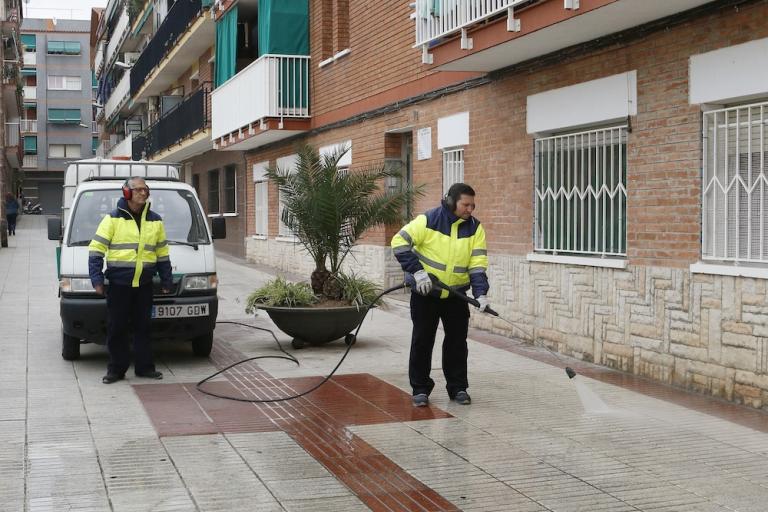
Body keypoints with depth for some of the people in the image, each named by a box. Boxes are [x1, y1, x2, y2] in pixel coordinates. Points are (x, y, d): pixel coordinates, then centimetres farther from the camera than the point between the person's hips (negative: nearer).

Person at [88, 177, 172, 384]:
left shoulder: (155, 221, 10)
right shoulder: (113, 219, -3)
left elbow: (162, 253, 17)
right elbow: (96, 249, -4)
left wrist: (166, 279, 15)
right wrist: (97, 278, -10)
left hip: (144, 284, 3)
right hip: (118, 284, -3)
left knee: (143, 327, 9)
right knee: (116, 328, 3)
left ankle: (144, 366, 17)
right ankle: (116, 368, 12)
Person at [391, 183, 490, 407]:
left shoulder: (475, 228, -4)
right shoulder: (428, 221, -15)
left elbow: (478, 263, -6)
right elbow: (399, 242, -15)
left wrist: (480, 292, -19)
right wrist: (417, 271, -21)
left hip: (456, 294, 3)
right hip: (425, 293, -3)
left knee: (457, 340, 7)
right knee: (422, 340, 3)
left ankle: (458, 387, 19)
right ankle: (420, 389, 14)